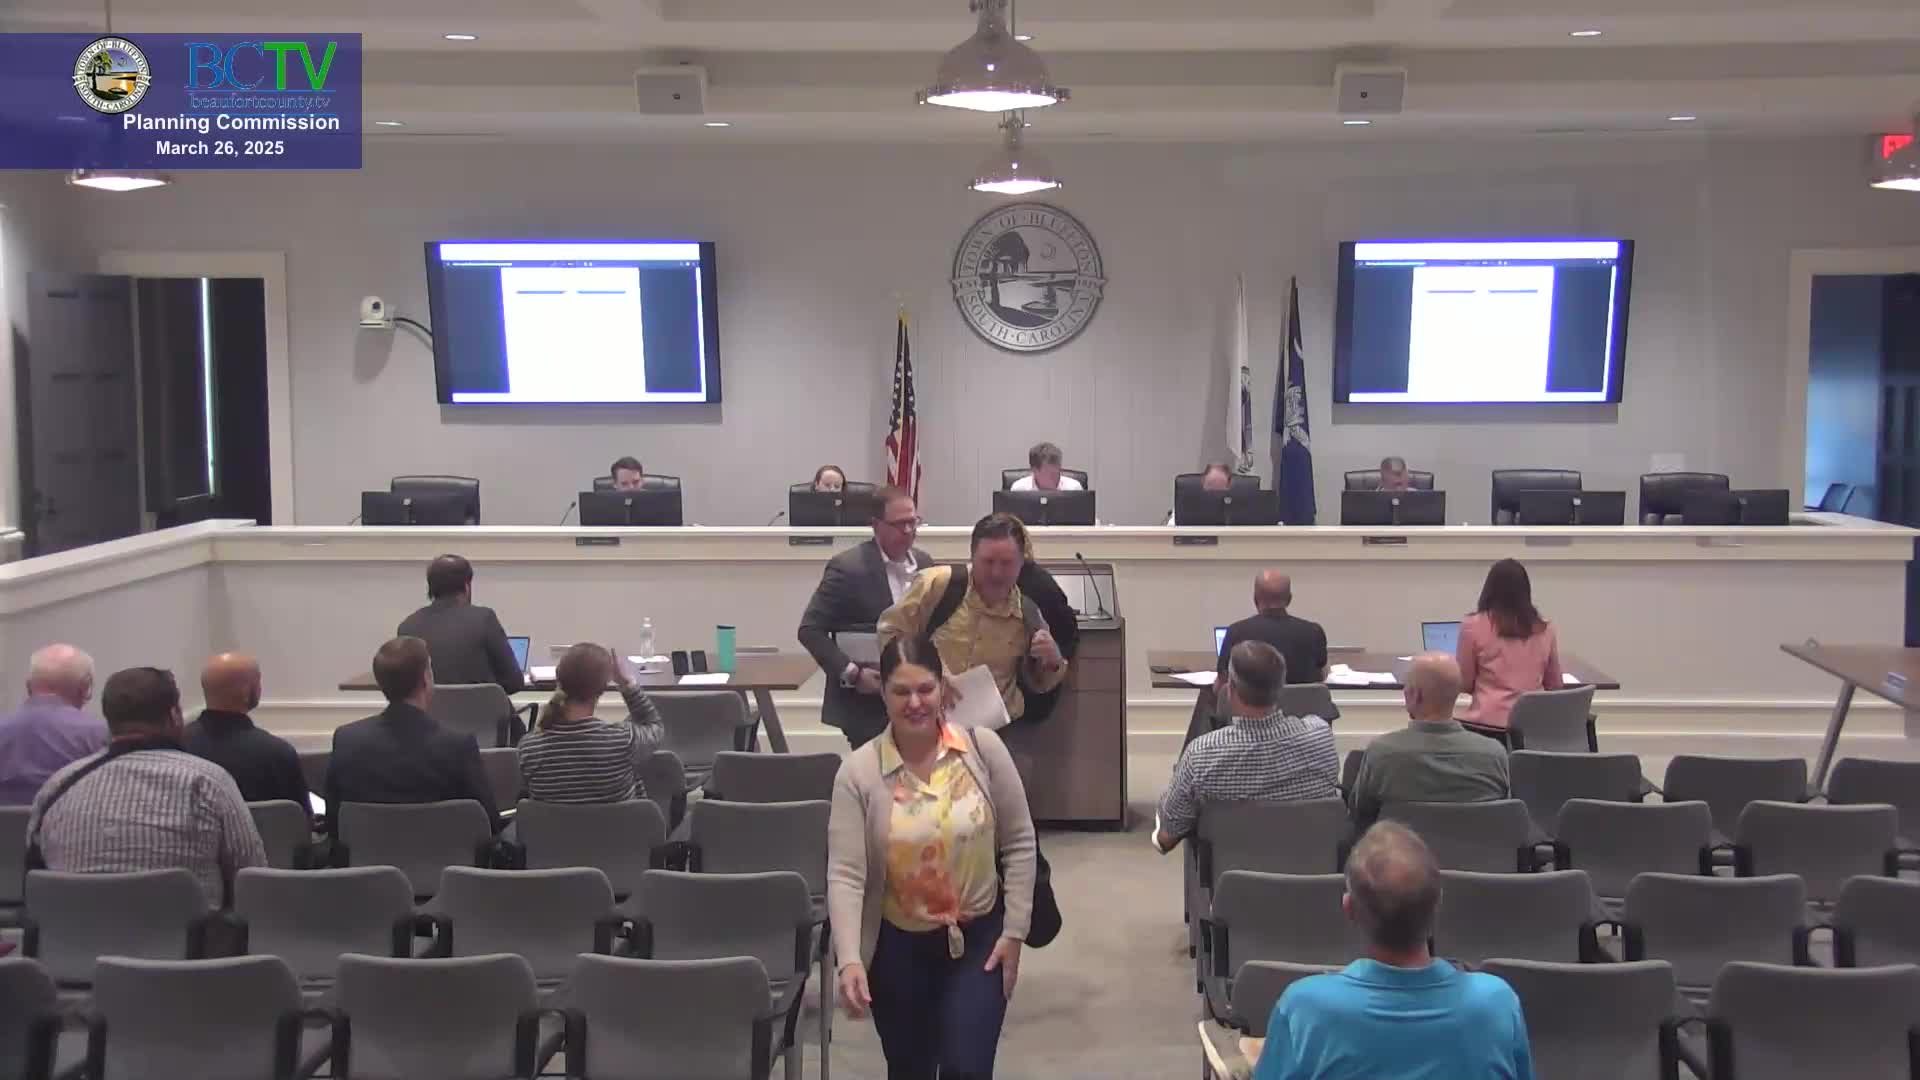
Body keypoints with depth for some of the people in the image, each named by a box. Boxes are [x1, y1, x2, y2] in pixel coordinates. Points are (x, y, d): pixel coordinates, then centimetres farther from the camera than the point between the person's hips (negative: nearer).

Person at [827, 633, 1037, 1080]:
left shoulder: (983, 747, -11)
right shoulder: (859, 771, -14)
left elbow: (1019, 844, -3)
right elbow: (845, 874, -17)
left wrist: (1014, 930, -5)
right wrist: (850, 959, -27)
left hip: (979, 936, 0)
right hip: (899, 945, 1)